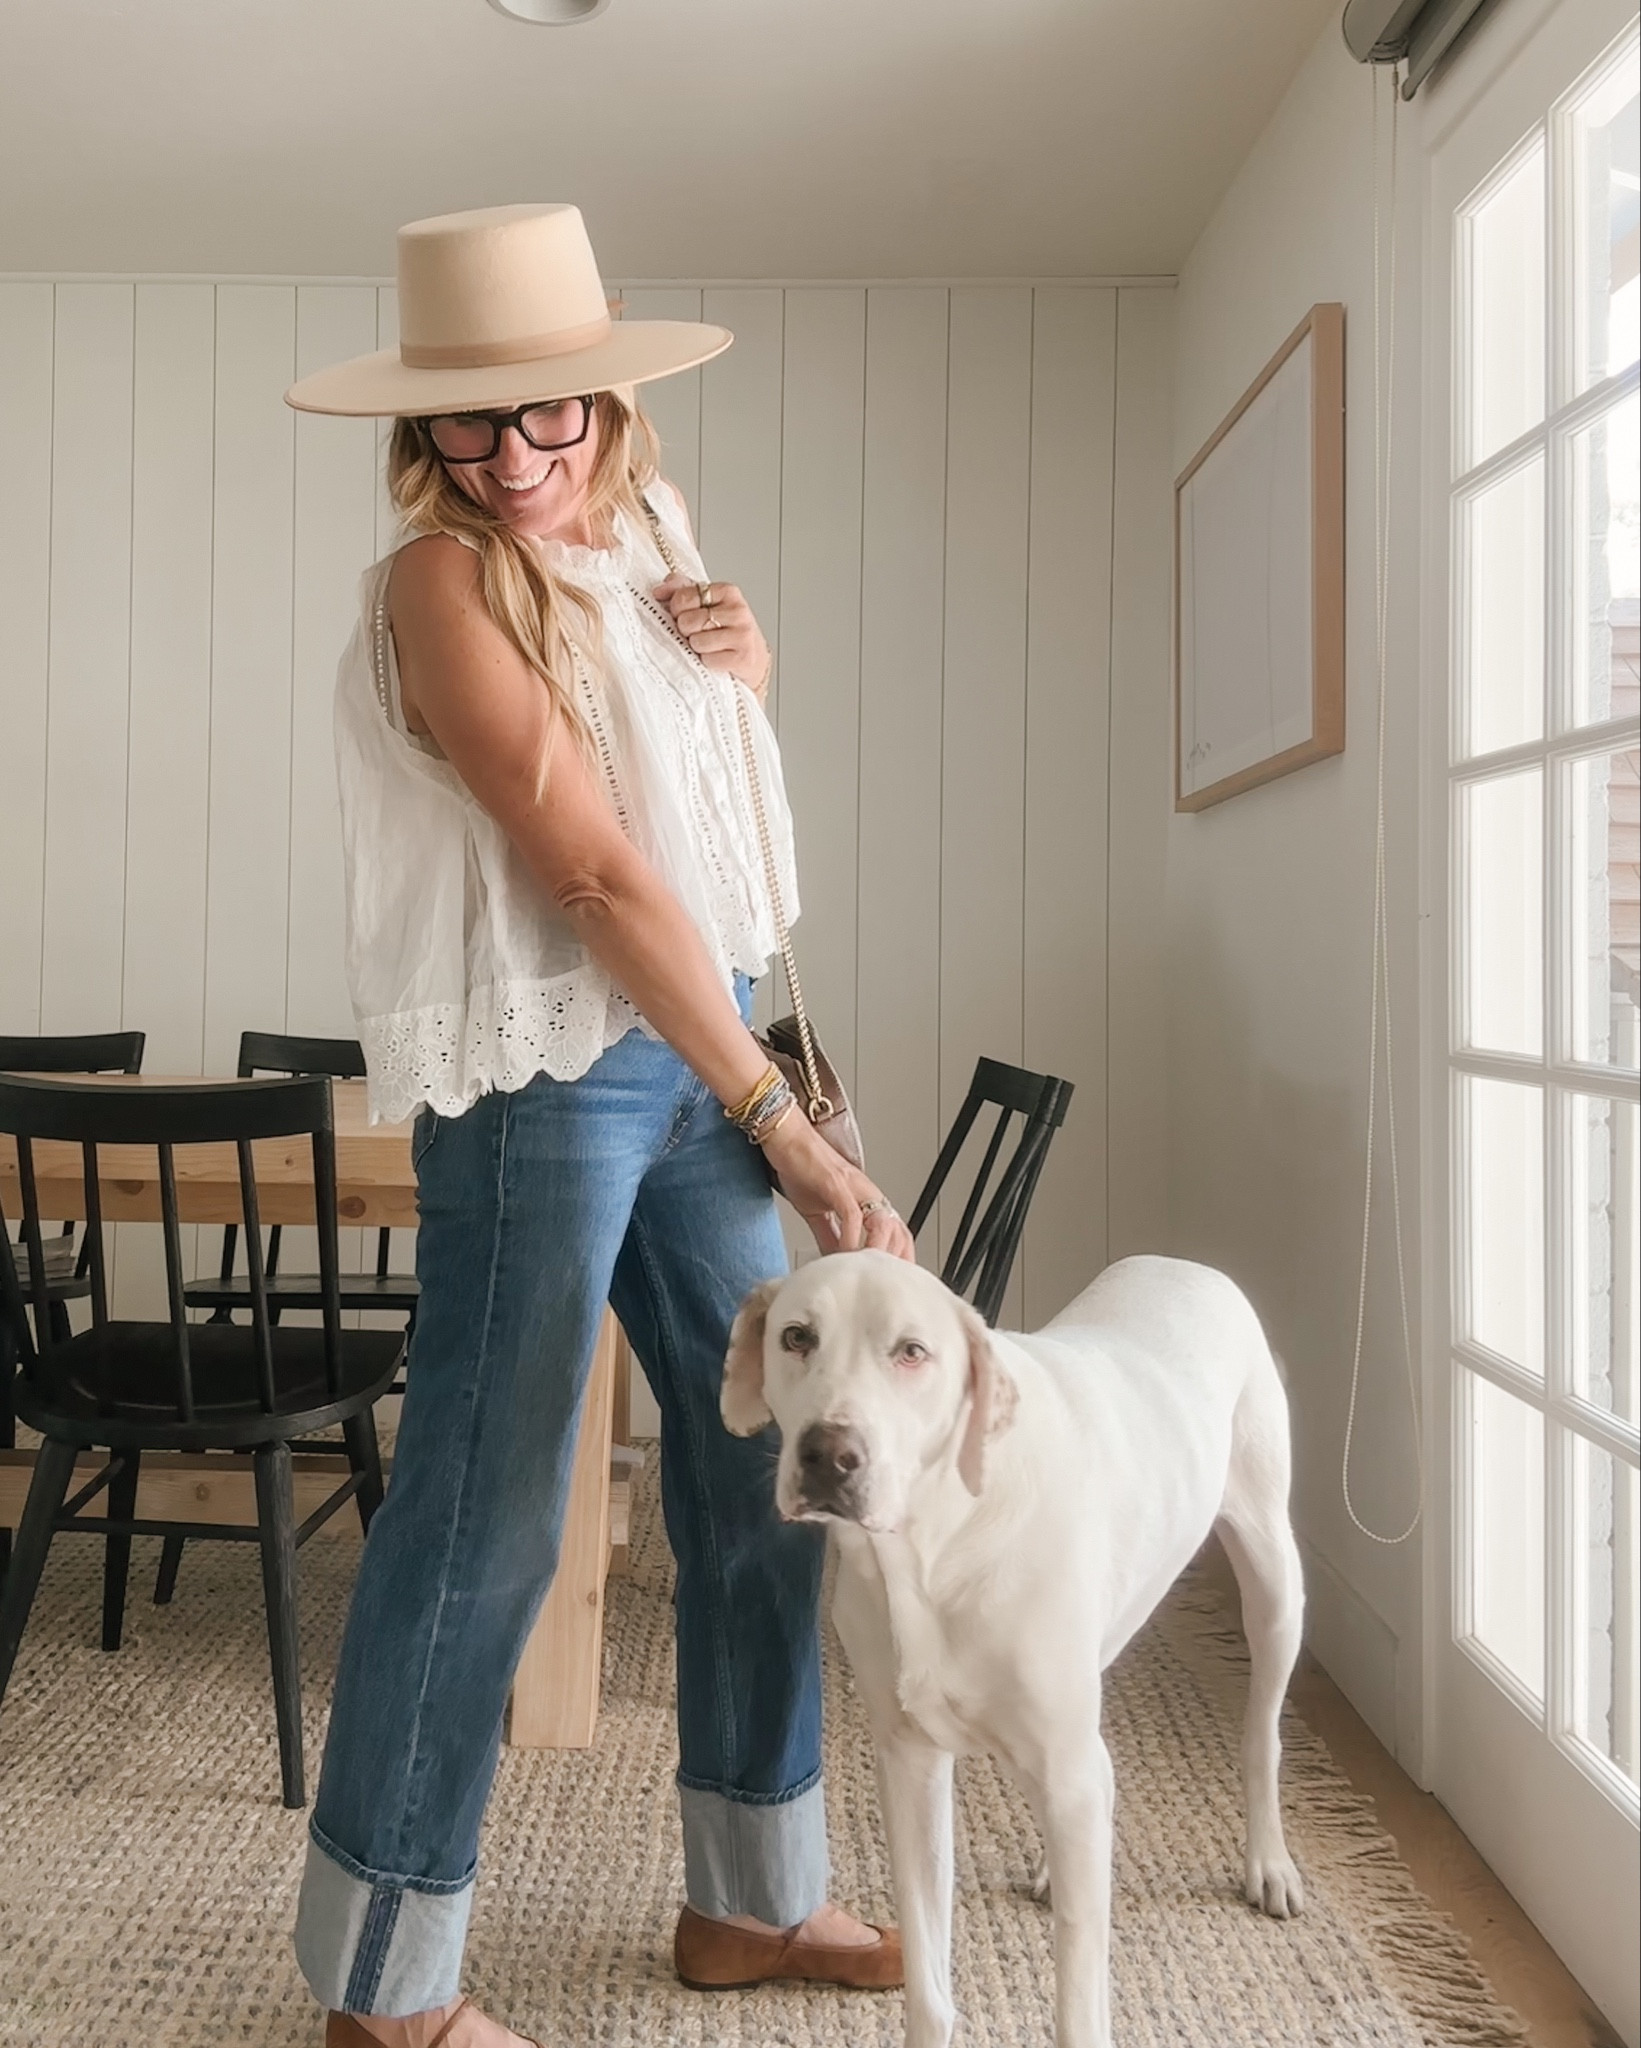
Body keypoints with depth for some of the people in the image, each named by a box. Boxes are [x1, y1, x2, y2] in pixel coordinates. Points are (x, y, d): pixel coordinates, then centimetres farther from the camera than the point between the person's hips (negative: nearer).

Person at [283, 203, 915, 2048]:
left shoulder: (645, 535, 12)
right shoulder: (445, 582, -10)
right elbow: (594, 872, -18)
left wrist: (745, 678, 1)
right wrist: (785, 1123, -18)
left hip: (700, 1053, 8)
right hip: (544, 1067, -8)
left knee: (762, 1472, 12)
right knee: (485, 1516, -1)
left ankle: (749, 1900, 29)